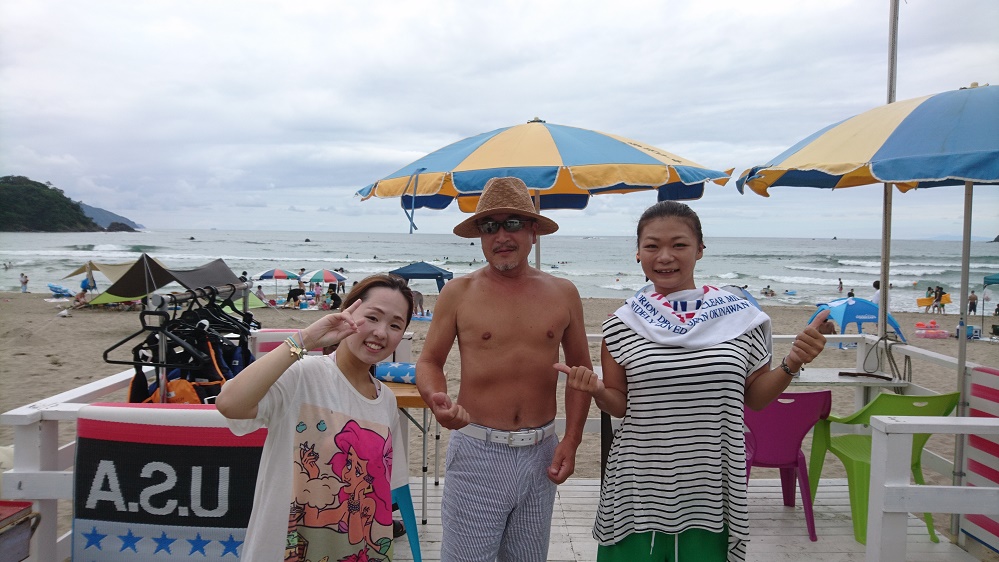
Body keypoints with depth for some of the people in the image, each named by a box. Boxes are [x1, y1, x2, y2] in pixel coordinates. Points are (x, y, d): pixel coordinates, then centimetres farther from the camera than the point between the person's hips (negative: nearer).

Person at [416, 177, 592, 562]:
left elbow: (580, 370, 10)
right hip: (476, 451, -2)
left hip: (541, 452, 3)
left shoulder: (563, 294, 2)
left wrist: (571, 440, 3)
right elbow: (429, 362, 3)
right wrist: (436, 399, -19)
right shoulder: (459, 292, -3)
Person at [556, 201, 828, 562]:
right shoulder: (622, 324, -4)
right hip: (638, 490, -1)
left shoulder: (741, 317, -2)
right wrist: (597, 390, -16)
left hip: (709, 489, 1)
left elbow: (755, 397, 8)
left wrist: (792, 365, -7)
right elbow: (619, 405, 4)